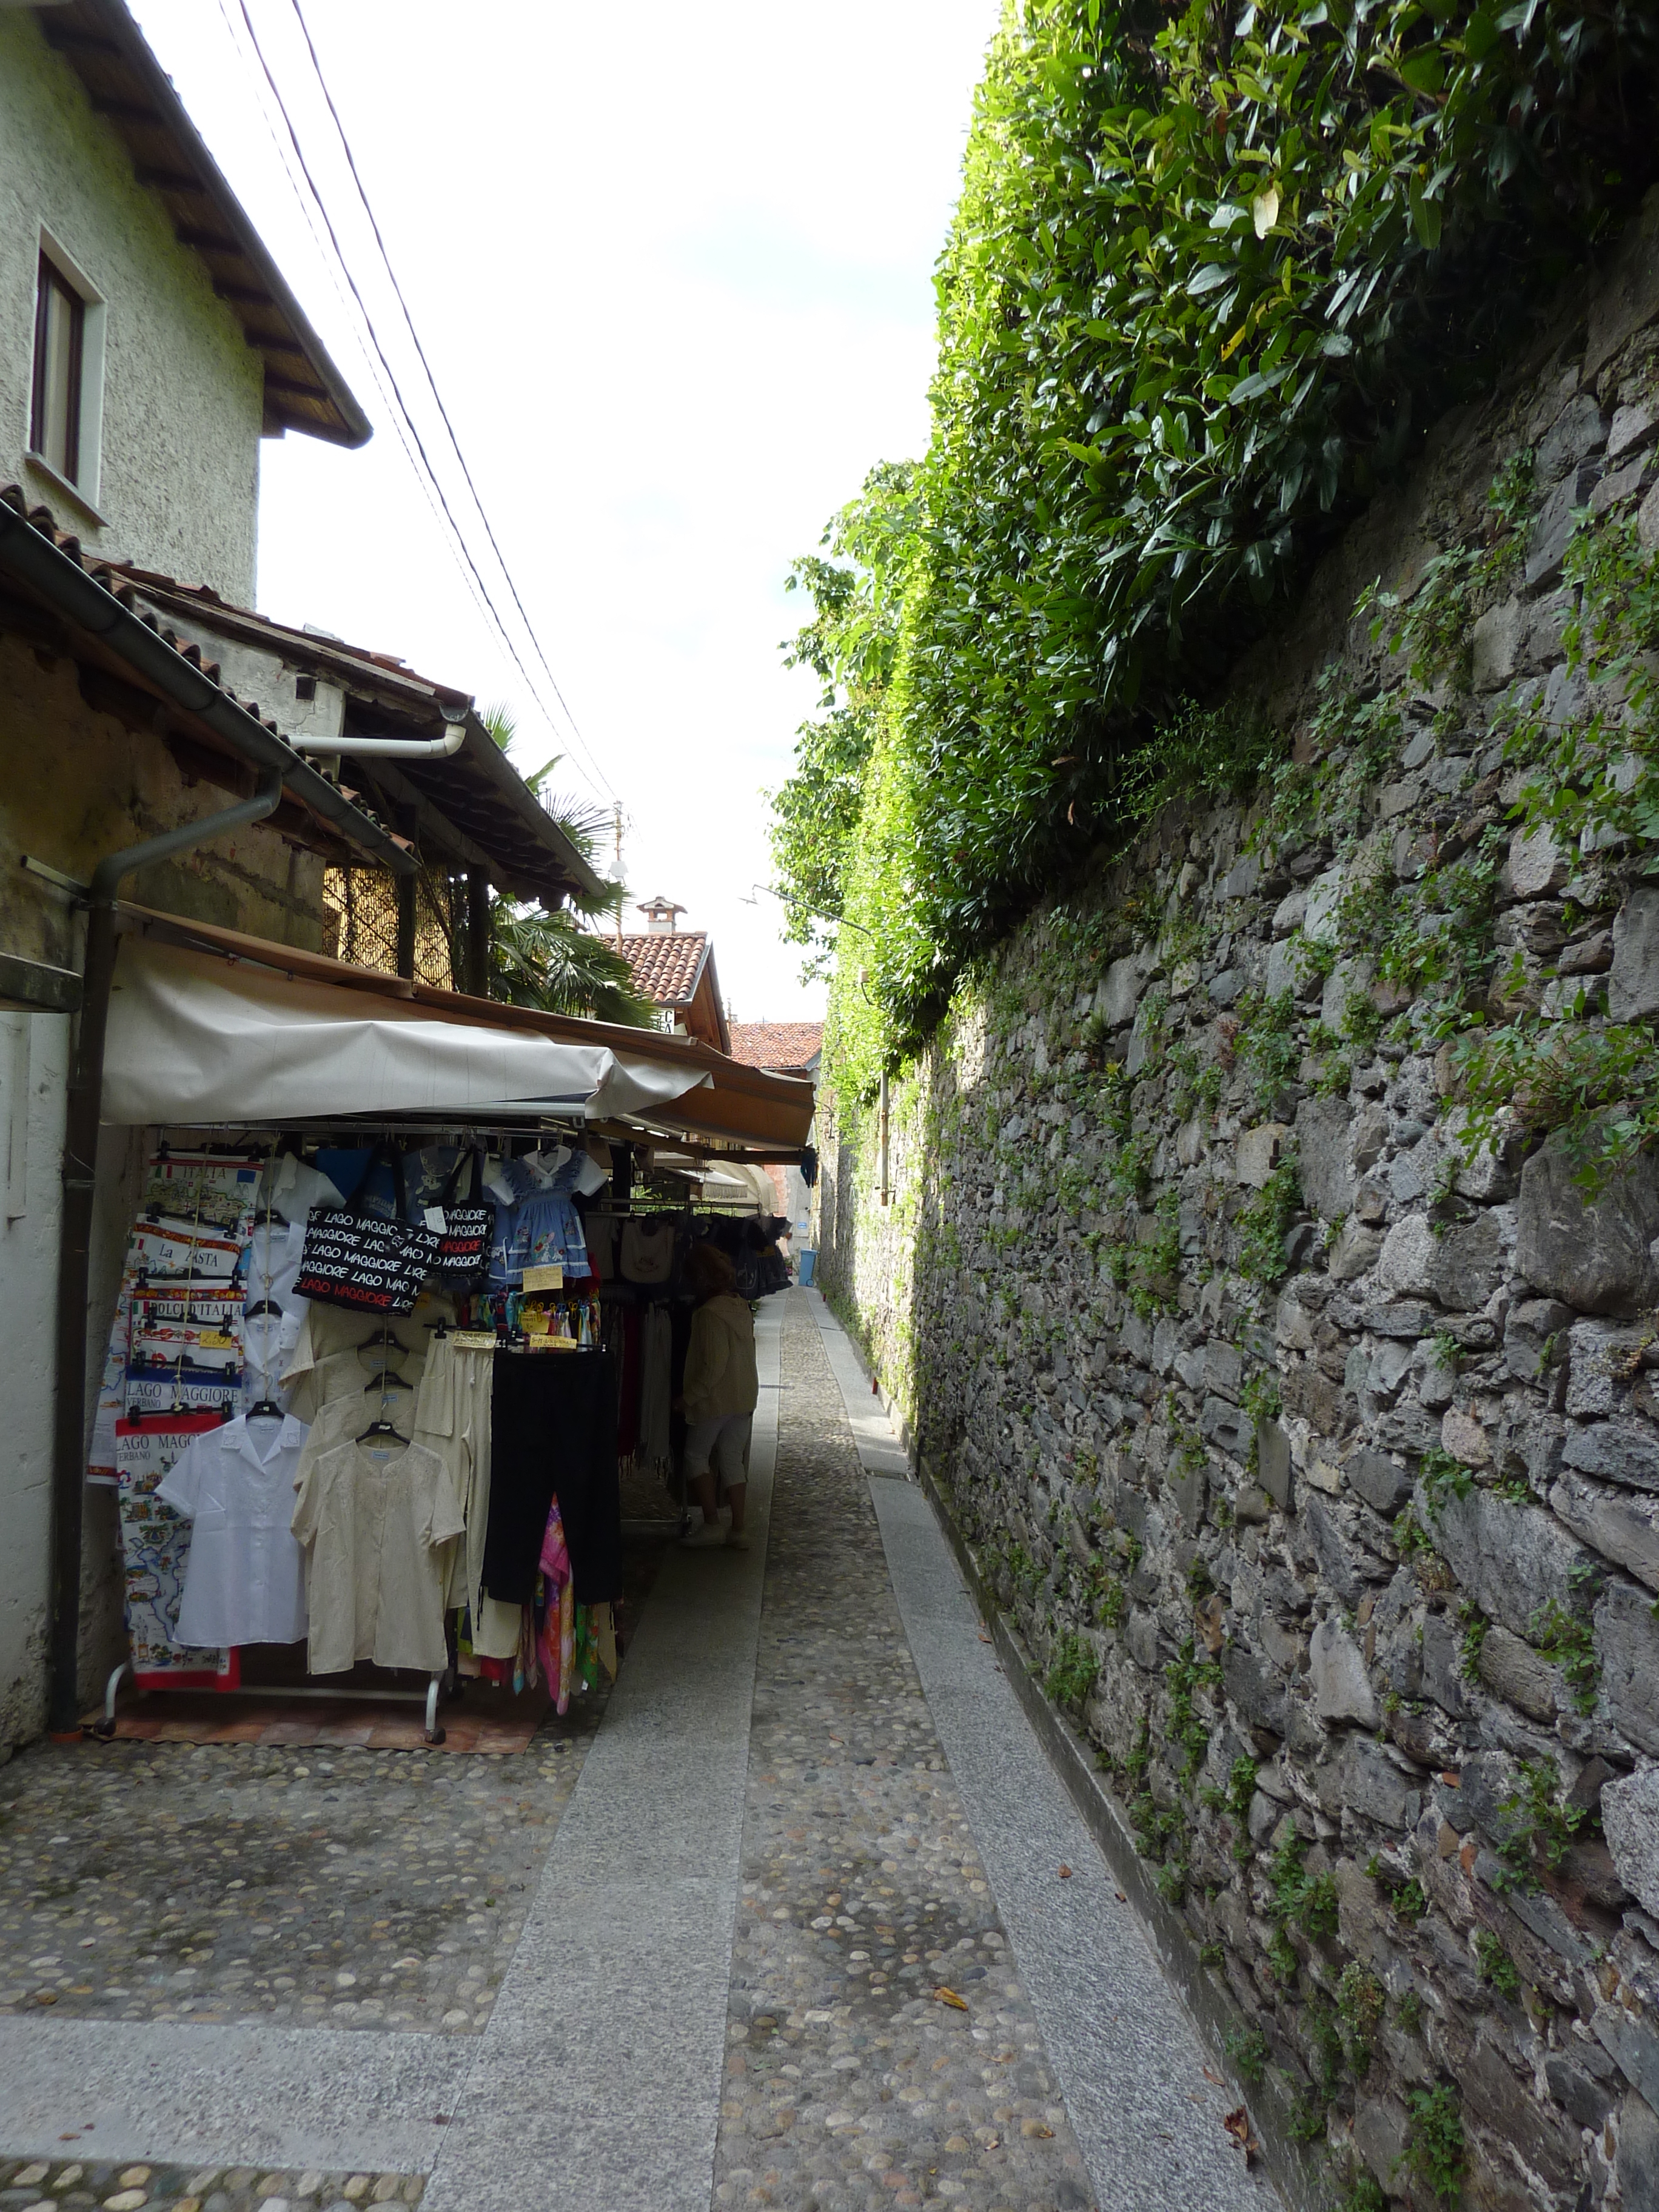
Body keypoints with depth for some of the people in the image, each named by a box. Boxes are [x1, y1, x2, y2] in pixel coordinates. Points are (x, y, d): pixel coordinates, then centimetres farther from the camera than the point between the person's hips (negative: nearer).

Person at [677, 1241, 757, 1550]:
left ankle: (712, 1525, 6)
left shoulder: (710, 1313, -19)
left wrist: (689, 1397, -14)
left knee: (696, 1455, 10)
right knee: (733, 1459, 13)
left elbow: (713, 1366, -22)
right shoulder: (742, 1308, 5)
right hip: (745, 1397, 7)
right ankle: (738, 1531, 14)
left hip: (716, 1399, -7)